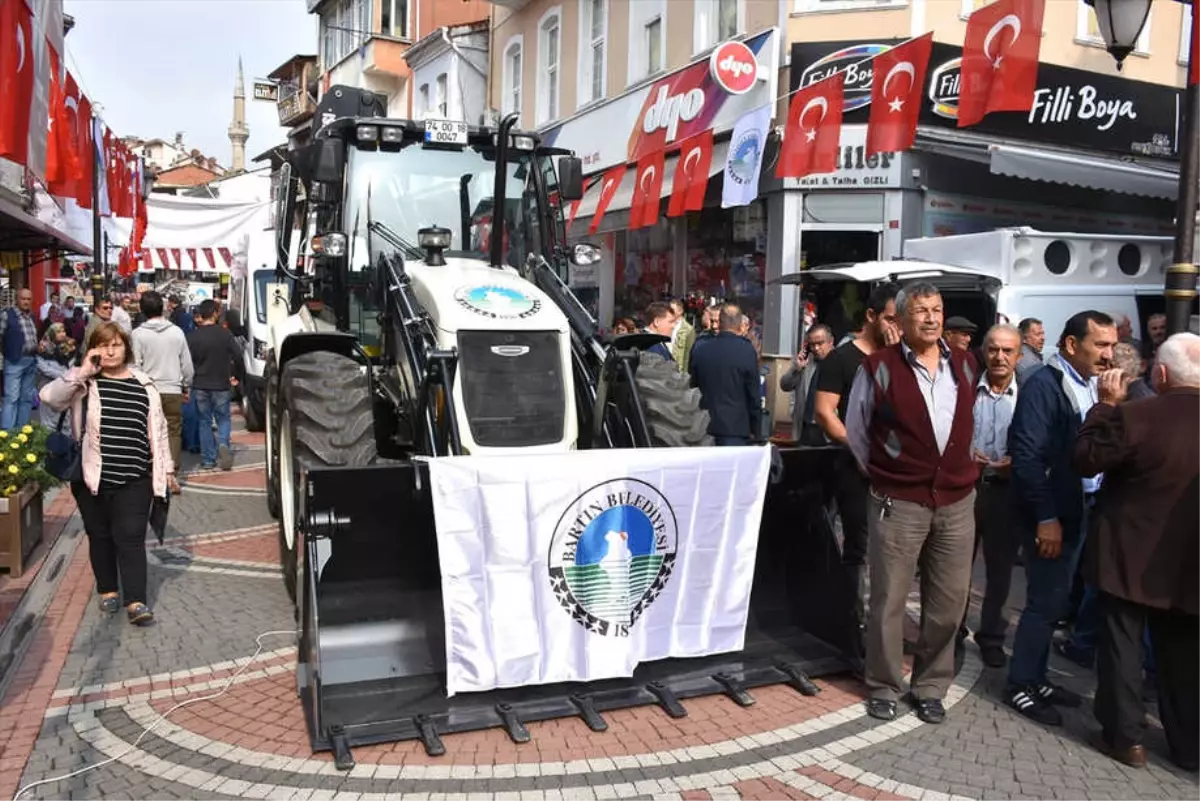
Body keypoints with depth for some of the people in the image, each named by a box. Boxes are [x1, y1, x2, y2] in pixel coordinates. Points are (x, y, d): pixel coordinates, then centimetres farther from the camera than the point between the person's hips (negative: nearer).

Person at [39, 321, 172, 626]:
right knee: (100, 536, 13)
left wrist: (165, 468, 8)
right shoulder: (84, 383, 0)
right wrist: (82, 371, -19)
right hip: (92, 476, 0)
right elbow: (48, 396, -18)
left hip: (135, 478, 0)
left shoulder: (143, 384, 5)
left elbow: (157, 428, 9)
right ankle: (108, 590, 29)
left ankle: (136, 601, -2)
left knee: (130, 537, -2)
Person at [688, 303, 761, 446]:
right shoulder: (746, 350, -9)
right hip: (735, 426, -4)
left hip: (704, 425, 4)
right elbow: (754, 392, -6)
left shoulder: (699, 351, 2)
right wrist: (754, 426, 6)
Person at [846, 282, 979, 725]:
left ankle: (931, 686, 26)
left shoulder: (963, 364, 7)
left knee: (948, 601, 10)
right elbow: (856, 430, 2)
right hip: (899, 503, -4)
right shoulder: (879, 366, -8)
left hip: (957, 501, 5)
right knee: (889, 599, 4)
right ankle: (884, 686, 20)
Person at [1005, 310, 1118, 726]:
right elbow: (1027, 454, -19)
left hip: (1078, 508, 8)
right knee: (1046, 601, -2)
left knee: (1052, 600, 15)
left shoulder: (1091, 386, 10)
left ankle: (1035, 678, 28)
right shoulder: (1043, 384, -14)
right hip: (1050, 514, -8)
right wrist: (1046, 517, -19)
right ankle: (1019, 685, 13)